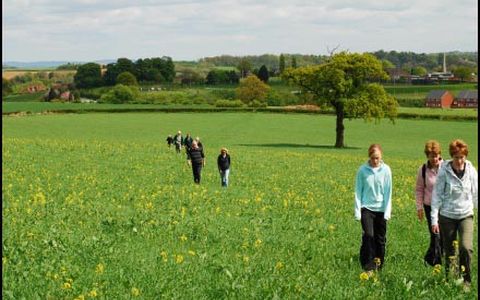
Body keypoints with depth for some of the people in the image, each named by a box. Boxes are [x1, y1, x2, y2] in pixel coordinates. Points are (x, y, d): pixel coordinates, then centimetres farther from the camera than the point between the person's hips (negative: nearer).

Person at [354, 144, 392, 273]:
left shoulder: (386, 170, -4)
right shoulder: (362, 170, -5)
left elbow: (388, 193, -1)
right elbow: (358, 191, 0)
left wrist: (387, 212, -5)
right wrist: (358, 212, -4)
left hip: (381, 209, 1)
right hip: (367, 208, -1)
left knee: (380, 239, 7)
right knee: (368, 236, -15)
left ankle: (379, 267, 21)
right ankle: (368, 267, -10)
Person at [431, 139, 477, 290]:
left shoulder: (471, 171, -4)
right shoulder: (444, 171, -10)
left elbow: (475, 194, 7)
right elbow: (437, 195, -7)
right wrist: (434, 219, -10)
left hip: (466, 215, 0)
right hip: (447, 216, 0)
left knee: (466, 247, -17)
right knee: (449, 252, 9)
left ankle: (466, 280, 0)